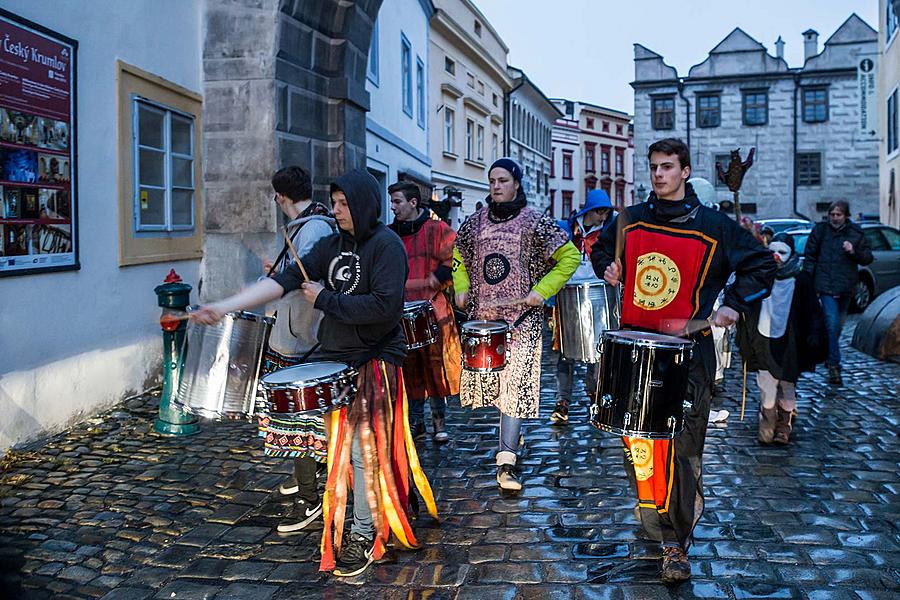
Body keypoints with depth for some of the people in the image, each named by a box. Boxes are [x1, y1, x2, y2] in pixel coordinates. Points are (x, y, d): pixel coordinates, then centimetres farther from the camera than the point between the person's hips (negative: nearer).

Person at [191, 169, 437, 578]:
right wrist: (224, 307, -11)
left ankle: (364, 536, 12)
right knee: (339, 446, 13)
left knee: (363, 448, -3)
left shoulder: (385, 245, -13)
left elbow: (386, 306, -25)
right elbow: (287, 279, -2)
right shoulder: (332, 245, 7)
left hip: (374, 363, -7)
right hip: (335, 359, 7)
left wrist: (326, 299, -17)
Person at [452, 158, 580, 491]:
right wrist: (461, 289, 10)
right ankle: (512, 434, 34)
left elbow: (570, 257, -1)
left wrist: (542, 290, -8)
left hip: (522, 315, -4)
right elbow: (459, 258, 25)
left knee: (515, 383, -10)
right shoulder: (475, 222, 9)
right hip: (481, 314, 5)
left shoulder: (535, 222, -3)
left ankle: (506, 463, -9)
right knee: (487, 379, 10)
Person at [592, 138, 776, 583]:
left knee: (683, 450, -4)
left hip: (688, 350, -3)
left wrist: (735, 304, -7)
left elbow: (761, 264, 6)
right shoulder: (631, 219, 8)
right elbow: (601, 248, 26)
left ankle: (677, 543, 4)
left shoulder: (713, 226, -1)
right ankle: (654, 518, 31)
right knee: (638, 442, 10)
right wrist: (608, 268, 4)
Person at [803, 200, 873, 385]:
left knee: (838, 324, 15)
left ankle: (830, 357, 36)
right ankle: (834, 365, -12)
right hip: (826, 285, -3)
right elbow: (809, 257, 4)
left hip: (846, 286, 3)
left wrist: (854, 252, -14)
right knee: (832, 324, -14)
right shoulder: (820, 230, 0)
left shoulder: (856, 233, 3)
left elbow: (868, 258, 6)